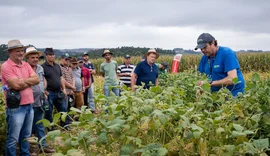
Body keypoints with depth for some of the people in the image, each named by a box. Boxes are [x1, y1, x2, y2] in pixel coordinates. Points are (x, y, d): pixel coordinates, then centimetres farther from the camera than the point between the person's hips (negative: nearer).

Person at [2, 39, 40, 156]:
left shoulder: (26, 65, 11)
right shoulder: (6, 66, -11)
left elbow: (37, 79, 1)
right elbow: (16, 85, -19)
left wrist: (23, 80, -13)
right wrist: (30, 81, -4)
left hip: (29, 105, 7)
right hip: (15, 107, -7)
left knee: (26, 136, 18)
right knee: (13, 138, 2)